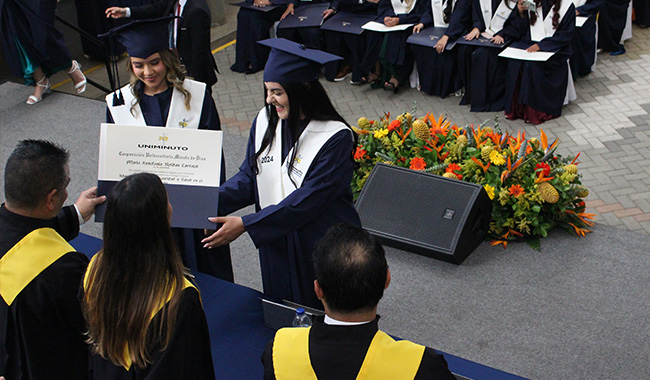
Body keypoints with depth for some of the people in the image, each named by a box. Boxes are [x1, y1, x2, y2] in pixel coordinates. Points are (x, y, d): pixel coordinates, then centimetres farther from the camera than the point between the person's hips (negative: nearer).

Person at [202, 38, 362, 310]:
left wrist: (246, 224, -28)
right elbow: (249, 177, 0)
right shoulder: (265, 121, -4)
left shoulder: (335, 138, -23)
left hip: (323, 250, -5)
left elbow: (307, 200, -26)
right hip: (276, 244, 5)